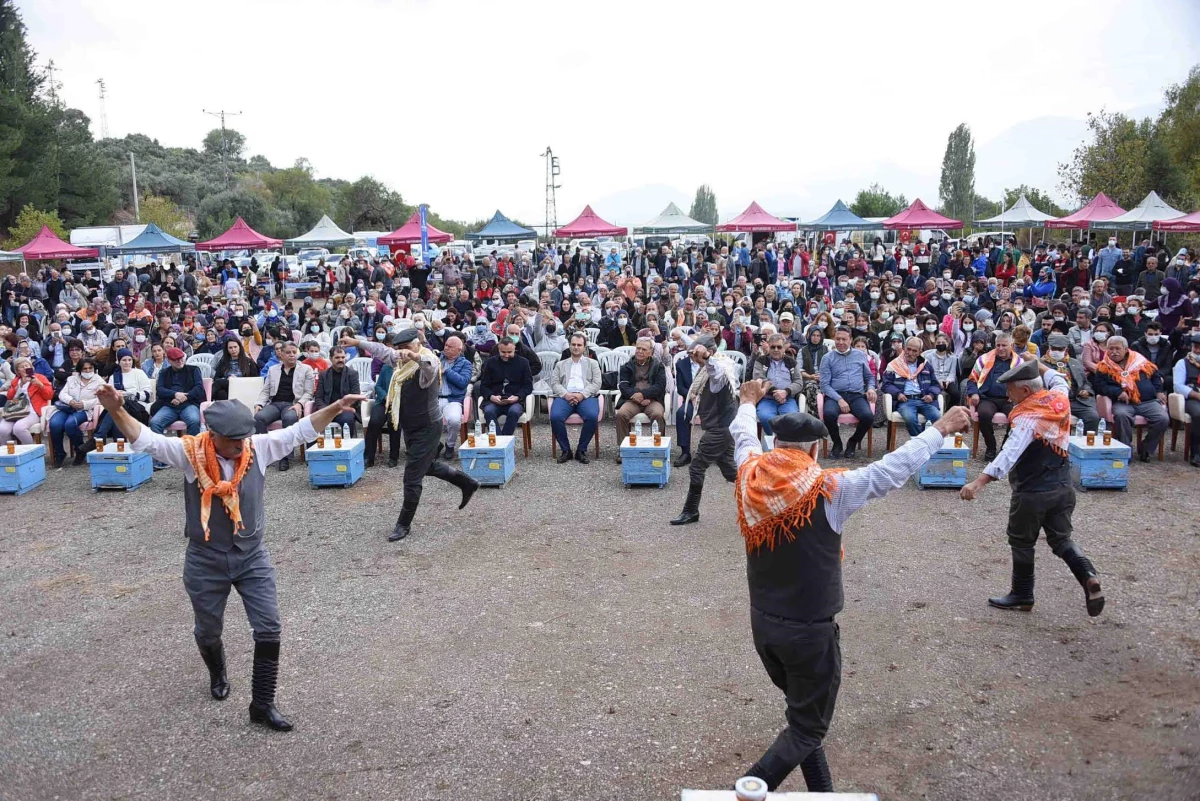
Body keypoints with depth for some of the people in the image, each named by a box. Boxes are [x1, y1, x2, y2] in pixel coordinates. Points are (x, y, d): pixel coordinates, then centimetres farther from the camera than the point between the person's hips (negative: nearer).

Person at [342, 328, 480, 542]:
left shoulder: (428, 364, -24)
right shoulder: (400, 360, 3)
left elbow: (429, 363, -49)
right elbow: (381, 350, 20)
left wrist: (414, 356, -70)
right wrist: (356, 342, 24)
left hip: (427, 428, -10)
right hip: (410, 427, 10)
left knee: (412, 479, -3)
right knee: (428, 466, 27)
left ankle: (404, 525, 12)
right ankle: (467, 483, 45)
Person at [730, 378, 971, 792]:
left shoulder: (749, 477, -8)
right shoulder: (828, 490, -20)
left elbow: (743, 436, 13)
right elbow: (894, 467, -11)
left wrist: (748, 402, 33)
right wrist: (941, 429, 2)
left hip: (762, 622, 6)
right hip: (809, 630, -6)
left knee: (803, 713, 24)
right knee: (807, 730, 10)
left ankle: (820, 792, 33)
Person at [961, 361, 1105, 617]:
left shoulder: (1027, 419, -23)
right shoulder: (1060, 399, -3)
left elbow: (1008, 456, -35)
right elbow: (1059, 381, 24)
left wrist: (978, 483, -43)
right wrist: (1037, 366, 31)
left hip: (1032, 492, -7)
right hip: (1063, 487, 7)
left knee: (1022, 543, 11)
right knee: (1061, 539, 17)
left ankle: (1022, 595, 23)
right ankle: (1088, 576, -6)